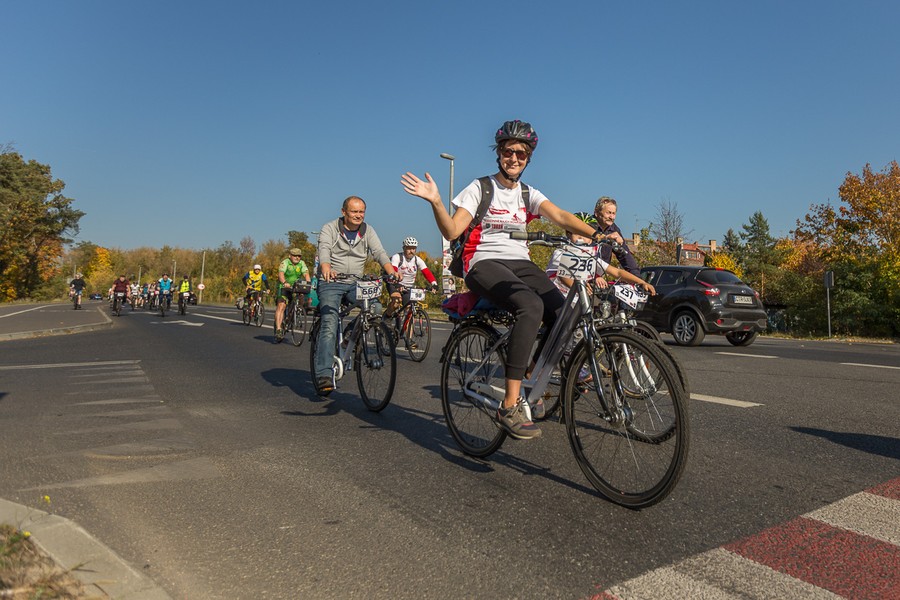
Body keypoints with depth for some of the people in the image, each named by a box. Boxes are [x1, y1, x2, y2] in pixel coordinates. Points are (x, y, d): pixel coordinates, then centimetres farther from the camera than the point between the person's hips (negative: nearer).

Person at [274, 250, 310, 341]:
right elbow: (281, 273, -24)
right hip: (284, 288, -4)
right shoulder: (285, 262, -8)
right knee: (281, 306, -18)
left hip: (296, 289, 4)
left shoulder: (302, 263, 2)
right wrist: (284, 283, -44)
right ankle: (278, 329, -23)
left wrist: (308, 282, -34)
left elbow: (306, 273, -13)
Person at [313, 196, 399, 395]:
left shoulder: (367, 231, 7)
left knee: (376, 308, -22)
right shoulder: (329, 229, -2)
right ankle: (323, 375, -19)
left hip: (356, 283, 4)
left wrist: (391, 271, -27)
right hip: (331, 283, -3)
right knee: (330, 325, -18)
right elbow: (324, 251, -20)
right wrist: (326, 269, -43)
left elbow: (379, 252, -6)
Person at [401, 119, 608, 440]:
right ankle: (510, 407, -34)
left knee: (562, 313, -23)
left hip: (520, 263, 5)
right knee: (532, 306, -35)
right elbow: (451, 231, -6)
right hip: (484, 263, -5)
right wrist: (435, 201, -23)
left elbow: (561, 216, -3)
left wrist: (597, 234, -20)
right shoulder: (479, 188, 5)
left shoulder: (529, 194, 16)